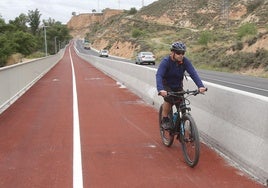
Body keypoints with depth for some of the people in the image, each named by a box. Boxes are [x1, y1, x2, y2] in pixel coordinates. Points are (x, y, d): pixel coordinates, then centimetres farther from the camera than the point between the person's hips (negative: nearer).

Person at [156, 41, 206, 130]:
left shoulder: (185, 61, -17)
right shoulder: (166, 61, -26)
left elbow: (193, 73, -26)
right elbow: (159, 75, -38)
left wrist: (200, 86, -42)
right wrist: (160, 89, -55)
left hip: (178, 86, 3)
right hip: (166, 85, -3)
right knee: (168, 98, -29)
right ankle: (165, 120, -10)